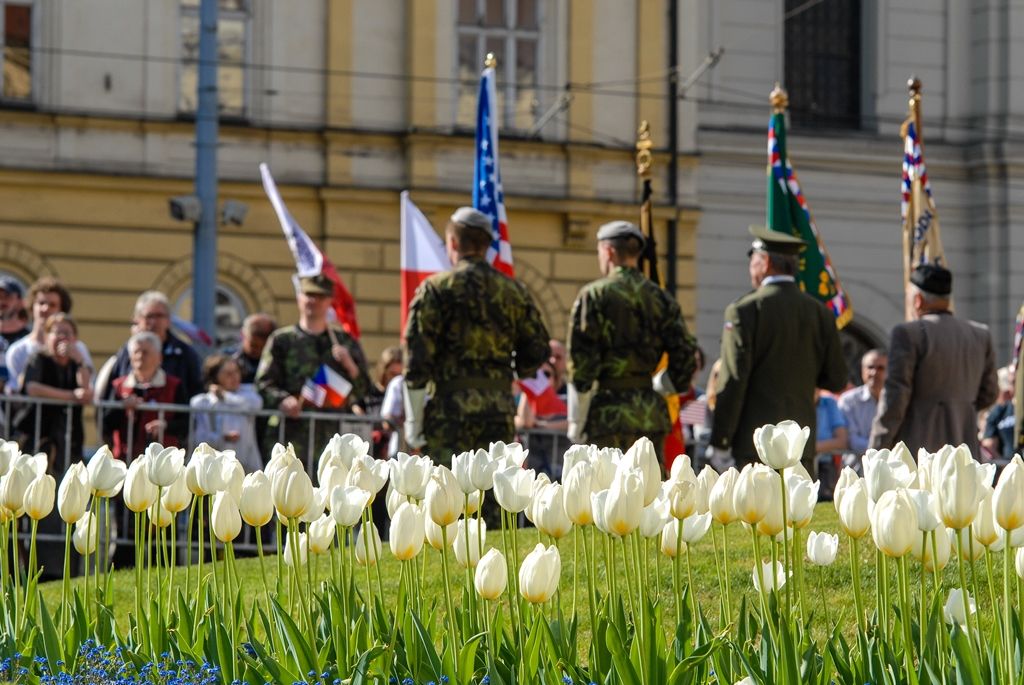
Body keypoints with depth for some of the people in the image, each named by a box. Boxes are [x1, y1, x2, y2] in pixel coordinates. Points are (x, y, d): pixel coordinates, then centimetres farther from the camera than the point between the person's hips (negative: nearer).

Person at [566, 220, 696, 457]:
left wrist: (576, 423, -2)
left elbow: (581, 362, -8)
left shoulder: (594, 295, -4)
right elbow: (686, 357, 6)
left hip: (609, 413, -5)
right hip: (651, 415, 5)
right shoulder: (661, 298, 10)